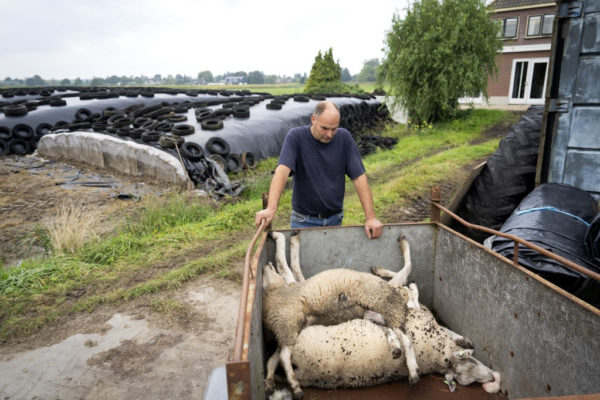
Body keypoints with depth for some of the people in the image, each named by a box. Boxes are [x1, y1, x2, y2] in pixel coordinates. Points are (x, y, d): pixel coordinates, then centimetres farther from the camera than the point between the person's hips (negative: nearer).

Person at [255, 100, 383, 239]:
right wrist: (271, 208, -41)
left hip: (335, 220, 2)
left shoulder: (344, 138, -7)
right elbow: (282, 170, -27)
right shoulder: (296, 137, -13)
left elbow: (359, 177, -8)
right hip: (304, 221, -2)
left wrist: (370, 217, -15)